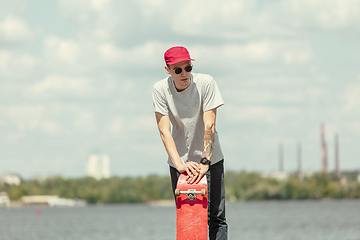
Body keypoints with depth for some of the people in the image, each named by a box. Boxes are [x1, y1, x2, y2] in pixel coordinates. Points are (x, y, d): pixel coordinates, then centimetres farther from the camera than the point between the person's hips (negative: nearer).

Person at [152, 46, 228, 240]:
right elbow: (164, 131, -17)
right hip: (179, 161, 1)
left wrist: (205, 163, -29)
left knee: (216, 218, -8)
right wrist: (180, 164, -30)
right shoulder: (160, 90, -12)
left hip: (210, 158, -1)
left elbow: (209, 126, -20)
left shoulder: (205, 83, -16)